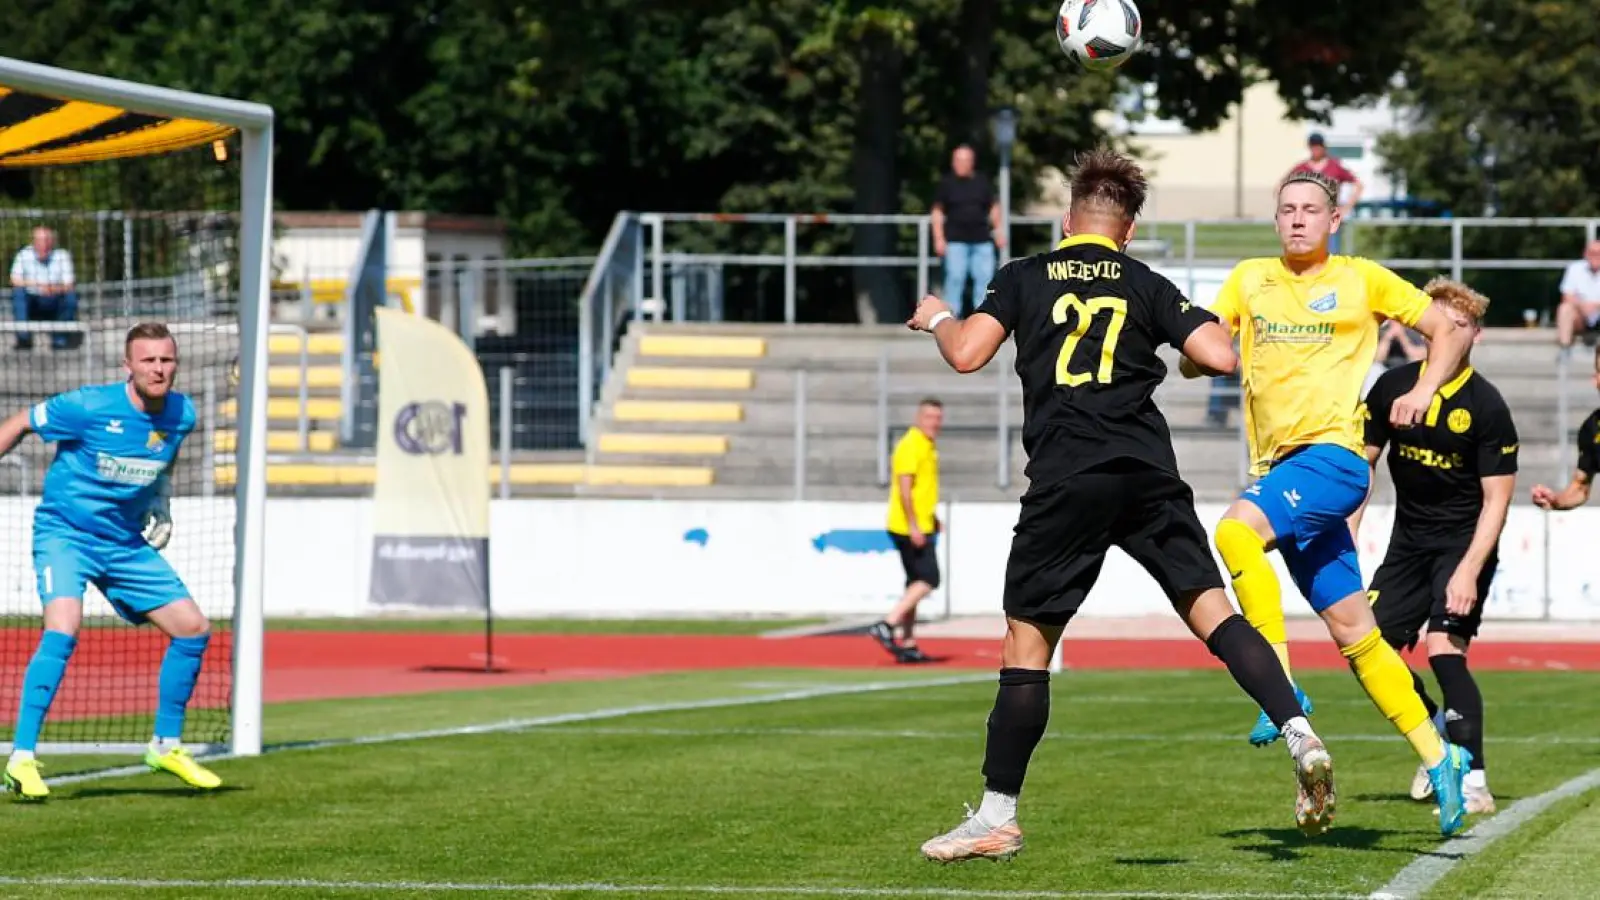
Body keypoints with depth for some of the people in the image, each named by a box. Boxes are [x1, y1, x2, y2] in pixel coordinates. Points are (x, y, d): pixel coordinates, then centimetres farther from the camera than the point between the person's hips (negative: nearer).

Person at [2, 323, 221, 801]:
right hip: (65, 533, -6)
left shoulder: (182, 416, -3)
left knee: (194, 628, 3)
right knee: (63, 630, -29)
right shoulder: (90, 406, -20)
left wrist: (159, 505, 8)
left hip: (127, 542, 6)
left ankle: (166, 746, 20)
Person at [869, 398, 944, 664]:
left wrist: (931, 517, 28)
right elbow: (904, 487, -21)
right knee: (928, 580, -13)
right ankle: (887, 625, -15)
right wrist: (914, 526, -25)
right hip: (910, 528, -10)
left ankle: (908, 645, 13)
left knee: (916, 584, 11)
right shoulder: (911, 446, -15)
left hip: (919, 527, 10)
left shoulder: (928, 446, 16)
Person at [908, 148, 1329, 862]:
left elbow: (967, 354, -1)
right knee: (1211, 609, 5)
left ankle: (997, 817, 4)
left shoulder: (1023, 278, 9)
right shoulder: (1147, 286, 12)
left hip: (1065, 481, -2)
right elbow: (1221, 357, 3)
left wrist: (937, 318, 20)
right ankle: (1297, 733, -14)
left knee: (1027, 640, 3)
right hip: (1149, 473, 2)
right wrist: (1207, 329, 26)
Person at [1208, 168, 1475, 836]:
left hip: (1331, 457, -5)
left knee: (1236, 531, -31)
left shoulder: (1362, 279, 5)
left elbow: (1451, 331, 11)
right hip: (1277, 469, 5)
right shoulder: (1250, 279, 14)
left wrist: (1423, 392, -5)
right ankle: (1437, 757, 11)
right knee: (1354, 632, 4)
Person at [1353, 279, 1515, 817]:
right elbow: (1363, 462, 9)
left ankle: (1472, 782, -18)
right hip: (1409, 542, 5)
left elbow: (1496, 498, -14)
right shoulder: (1394, 387, -1)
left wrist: (1469, 571, -23)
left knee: (1443, 647, -21)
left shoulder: (1486, 406, -14)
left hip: (1465, 544, -5)